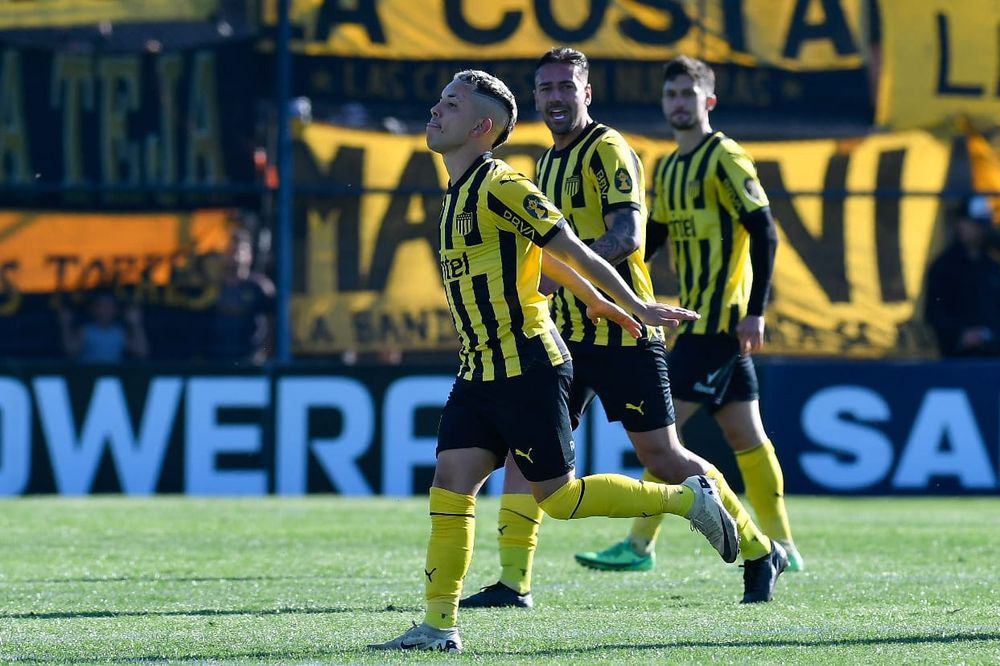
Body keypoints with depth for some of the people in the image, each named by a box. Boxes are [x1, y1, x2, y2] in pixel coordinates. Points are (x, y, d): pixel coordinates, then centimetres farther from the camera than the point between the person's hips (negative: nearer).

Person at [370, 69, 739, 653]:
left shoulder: (500, 186, -15)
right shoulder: (460, 192, 14)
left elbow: (572, 249, -12)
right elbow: (544, 252, 25)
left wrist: (635, 307, -10)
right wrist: (597, 302, 33)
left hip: (527, 367, -9)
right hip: (481, 370, 9)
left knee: (558, 496, -4)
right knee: (451, 482, -1)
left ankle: (688, 498, 11)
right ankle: (439, 626, 0)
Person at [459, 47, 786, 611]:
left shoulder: (608, 150, -11)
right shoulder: (549, 162, 16)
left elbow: (627, 235, -24)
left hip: (621, 331, -8)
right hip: (567, 332, 8)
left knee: (662, 457, -2)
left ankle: (760, 553, 13)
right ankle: (514, 581, -2)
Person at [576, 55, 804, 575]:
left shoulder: (723, 157, -10)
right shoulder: (667, 170, 15)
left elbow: (764, 232, -14)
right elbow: (650, 239, 22)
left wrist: (755, 310, -19)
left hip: (721, 319, -9)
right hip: (698, 317, 9)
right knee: (745, 435, 11)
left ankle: (640, 544, -10)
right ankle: (783, 547, 15)